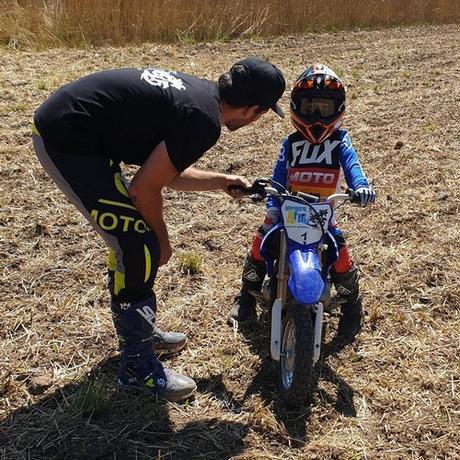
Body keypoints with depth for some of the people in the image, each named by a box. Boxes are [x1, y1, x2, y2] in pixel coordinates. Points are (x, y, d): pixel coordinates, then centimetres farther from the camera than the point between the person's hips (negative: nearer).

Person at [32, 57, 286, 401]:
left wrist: (220, 181, 28)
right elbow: (145, 188, -15)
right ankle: (136, 365, 7)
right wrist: (162, 241, 1)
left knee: (131, 240, 18)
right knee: (141, 248, -7)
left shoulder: (197, 89, 10)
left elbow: (162, 169, 20)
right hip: (67, 141, -10)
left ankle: (139, 330, 36)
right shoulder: (205, 120, -18)